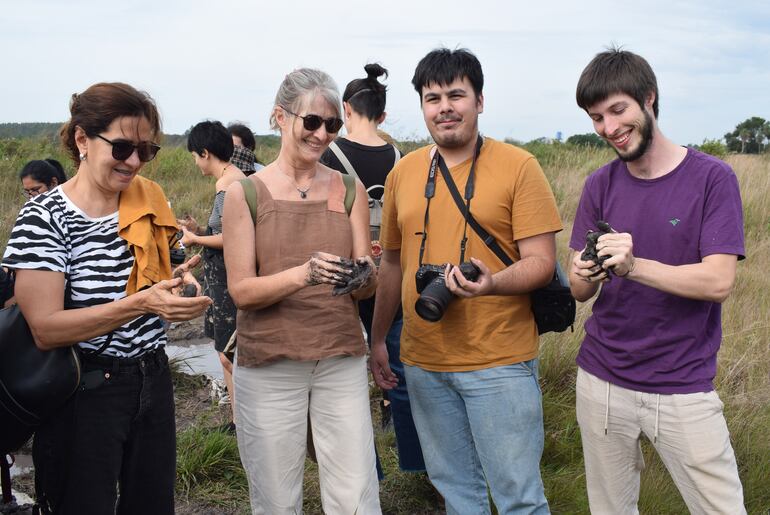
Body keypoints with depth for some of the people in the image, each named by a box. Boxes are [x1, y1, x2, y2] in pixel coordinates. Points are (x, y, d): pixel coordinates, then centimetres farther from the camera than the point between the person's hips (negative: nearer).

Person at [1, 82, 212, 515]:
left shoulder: (149, 200, 4)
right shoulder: (44, 219, -15)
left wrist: (176, 282, -1)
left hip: (153, 379, 6)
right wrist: (139, 303, -30)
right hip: (87, 393, -6)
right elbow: (45, 328, -22)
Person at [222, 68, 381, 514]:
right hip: (269, 364, -2)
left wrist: (362, 277, -19)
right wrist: (302, 274, -25)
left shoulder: (350, 190, 6)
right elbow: (241, 290, -8)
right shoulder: (245, 193, -2)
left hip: (341, 360, 2)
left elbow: (368, 285, 4)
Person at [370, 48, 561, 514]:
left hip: (499, 362, -4)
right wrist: (378, 338, 17)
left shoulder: (518, 166, -6)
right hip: (423, 362, 4)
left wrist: (491, 283, -29)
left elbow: (542, 262, -9)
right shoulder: (403, 172, 8)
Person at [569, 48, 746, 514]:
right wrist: (584, 276, -23)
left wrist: (633, 266, -31)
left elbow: (719, 281, -17)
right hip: (602, 382, 3)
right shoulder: (600, 185, 3)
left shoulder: (712, 178, -7)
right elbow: (580, 291, 1)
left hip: (684, 389, -3)